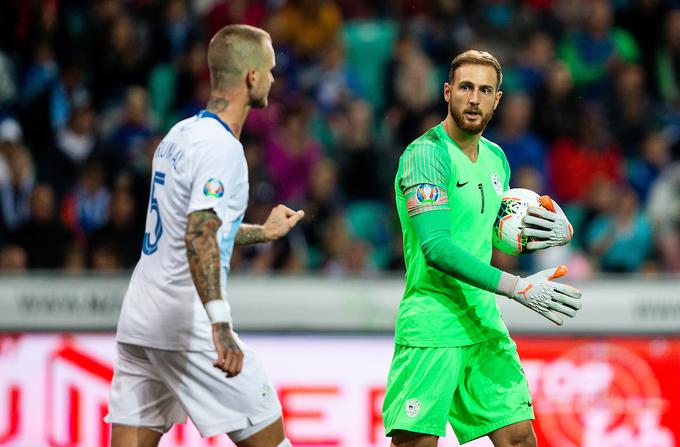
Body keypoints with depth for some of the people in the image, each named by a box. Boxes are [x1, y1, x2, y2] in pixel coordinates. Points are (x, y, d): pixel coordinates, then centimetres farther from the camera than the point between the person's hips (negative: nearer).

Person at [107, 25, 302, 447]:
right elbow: (199, 238, -26)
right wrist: (221, 325, -33)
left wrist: (262, 232, 40)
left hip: (139, 318, 9)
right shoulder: (222, 147, -14)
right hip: (187, 326, -9)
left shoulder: (179, 134, 15)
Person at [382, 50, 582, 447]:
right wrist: (519, 287, -25)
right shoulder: (427, 155, -12)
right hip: (432, 326, -8)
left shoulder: (496, 158, 13)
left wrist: (554, 232, 4)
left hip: (485, 322, 8)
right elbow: (437, 248, -21)